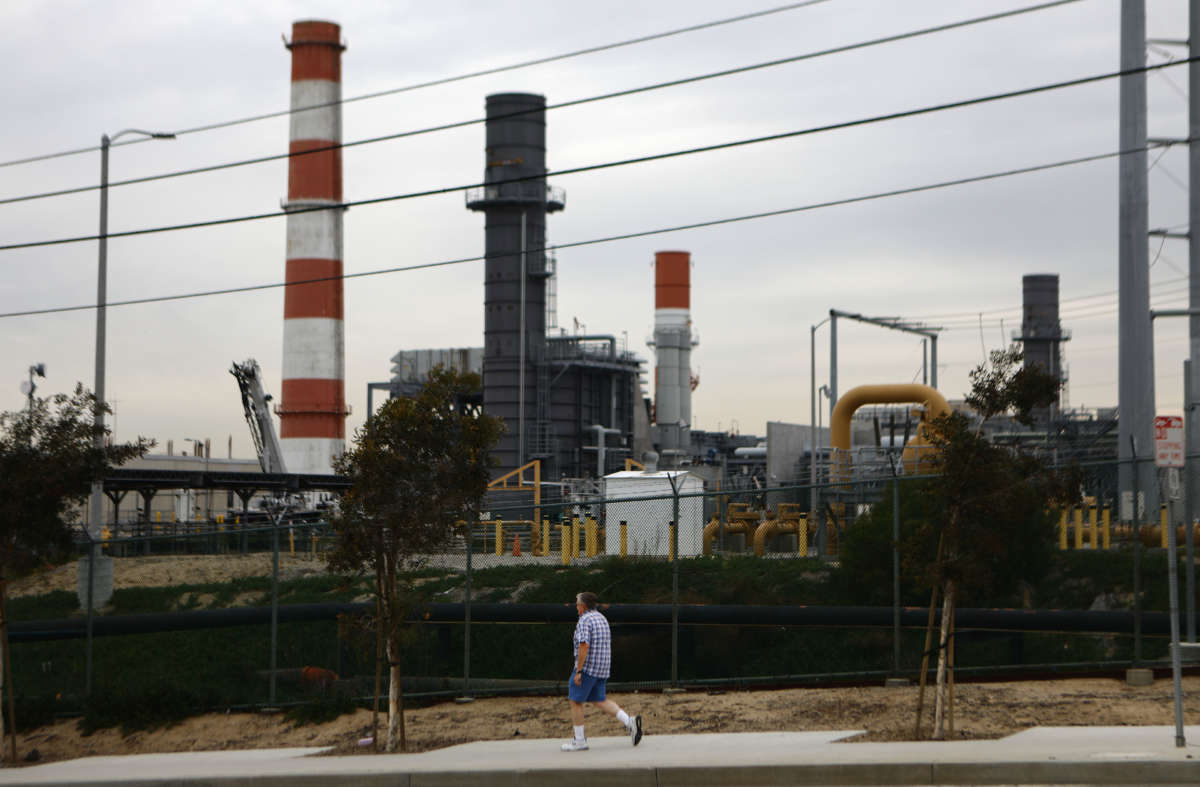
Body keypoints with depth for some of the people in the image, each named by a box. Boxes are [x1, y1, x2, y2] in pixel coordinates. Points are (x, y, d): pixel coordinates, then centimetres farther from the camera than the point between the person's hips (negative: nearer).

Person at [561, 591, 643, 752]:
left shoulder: (584, 621, -14)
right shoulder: (602, 619, 15)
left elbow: (584, 646, -24)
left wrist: (578, 671, -21)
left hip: (587, 666, -9)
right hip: (602, 669, 9)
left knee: (575, 701, 2)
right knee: (599, 700, 16)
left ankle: (579, 741, 5)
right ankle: (629, 721, 0)